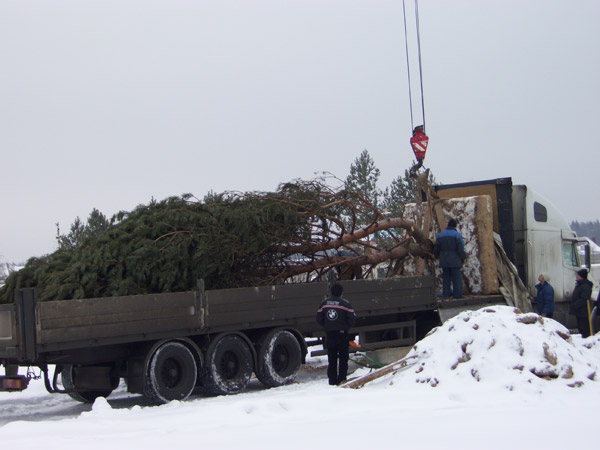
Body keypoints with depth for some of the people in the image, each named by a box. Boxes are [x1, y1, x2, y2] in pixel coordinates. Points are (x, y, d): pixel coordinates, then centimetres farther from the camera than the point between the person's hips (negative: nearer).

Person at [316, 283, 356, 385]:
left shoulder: (325, 303, 3)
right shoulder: (345, 303, -9)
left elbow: (319, 319, 6)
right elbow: (352, 319, -10)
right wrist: (346, 327, 9)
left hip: (329, 334, 3)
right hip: (342, 334, -3)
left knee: (331, 359, 10)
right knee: (343, 358, 4)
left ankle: (332, 380, 9)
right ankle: (342, 379, -1)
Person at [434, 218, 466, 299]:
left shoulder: (440, 235, 8)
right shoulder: (457, 235, -8)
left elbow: (436, 248, 11)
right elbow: (461, 249, -12)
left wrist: (436, 255, 28)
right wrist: (463, 258, -2)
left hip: (444, 260, 4)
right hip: (455, 260, -4)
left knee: (446, 277, 12)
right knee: (456, 277, -1)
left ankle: (446, 293, 13)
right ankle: (458, 294, -2)